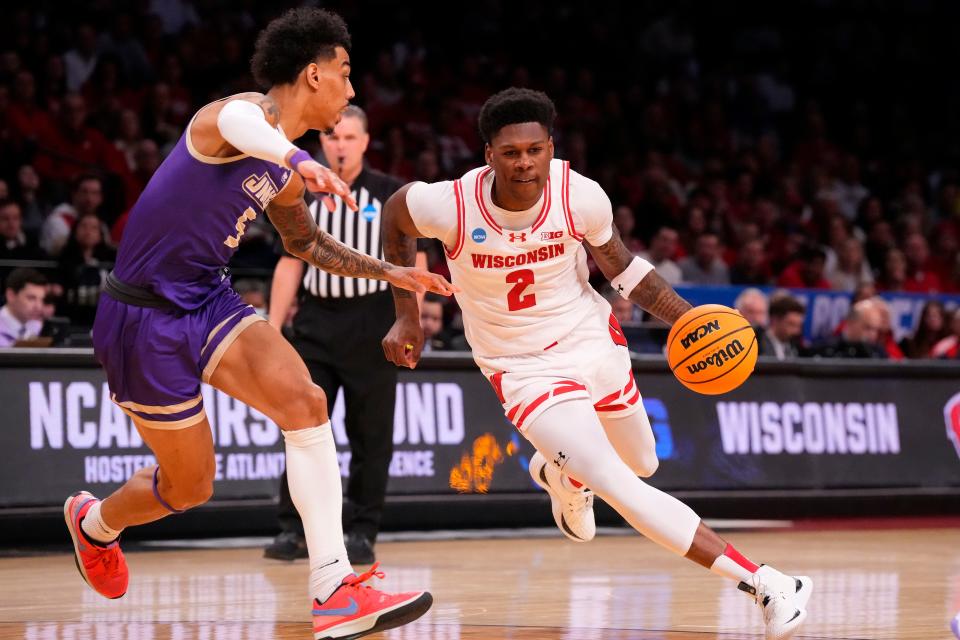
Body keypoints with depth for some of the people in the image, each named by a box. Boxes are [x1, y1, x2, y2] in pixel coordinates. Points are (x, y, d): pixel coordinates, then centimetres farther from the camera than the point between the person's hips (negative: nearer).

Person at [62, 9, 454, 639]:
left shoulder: (285, 169, 9)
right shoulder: (252, 114, -18)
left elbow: (306, 242, 29)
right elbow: (232, 123, -46)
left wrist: (393, 273, 23)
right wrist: (299, 160, -67)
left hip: (208, 302, 7)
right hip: (145, 318, -7)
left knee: (304, 401, -18)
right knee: (189, 485, 5)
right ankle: (94, 521, 40)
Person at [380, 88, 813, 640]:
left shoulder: (581, 197, -19)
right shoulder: (453, 206, -25)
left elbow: (619, 265, 0)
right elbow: (396, 212, -1)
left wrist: (688, 317, -13)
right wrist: (407, 315, 1)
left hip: (595, 339, 4)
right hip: (526, 368, -4)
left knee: (641, 464, 24)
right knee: (621, 490, -20)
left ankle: (559, 471, 60)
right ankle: (765, 585, -21)